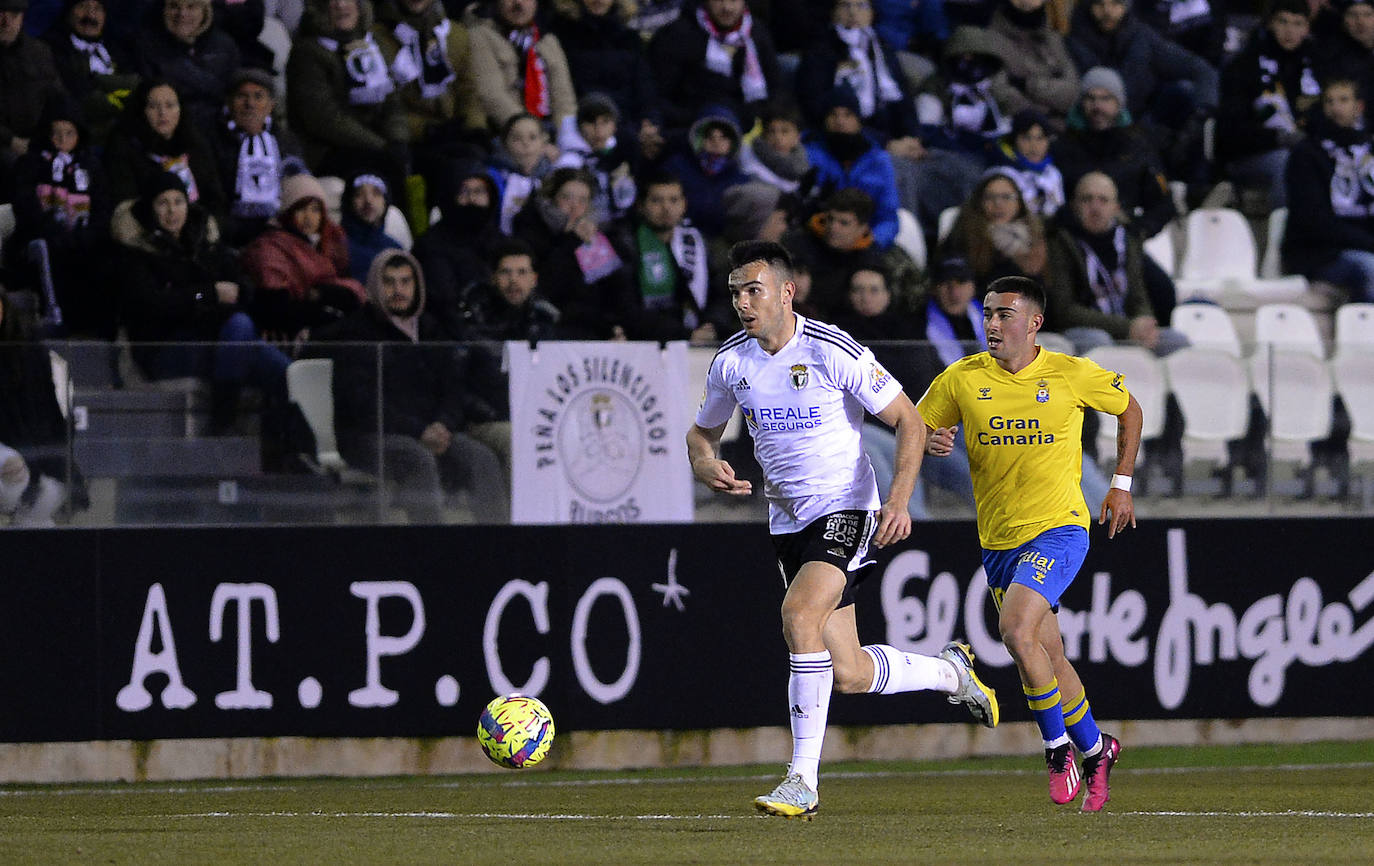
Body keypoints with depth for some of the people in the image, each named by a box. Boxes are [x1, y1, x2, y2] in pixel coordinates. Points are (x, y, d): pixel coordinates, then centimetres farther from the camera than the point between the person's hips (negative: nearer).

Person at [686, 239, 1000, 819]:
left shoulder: (834, 351, -15)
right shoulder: (731, 362, 2)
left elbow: (910, 423, -10)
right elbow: (703, 434, 18)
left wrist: (898, 500, -22)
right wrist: (708, 469, -6)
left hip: (846, 509, -6)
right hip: (787, 522, 6)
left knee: (798, 613, -29)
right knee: (849, 676, 3)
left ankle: (803, 780, -23)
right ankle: (950, 672, 34)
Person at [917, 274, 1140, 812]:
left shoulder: (1071, 375, -6)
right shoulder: (963, 379, -1)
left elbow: (1129, 409, 11)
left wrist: (1122, 484, 8)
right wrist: (930, 443, -16)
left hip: (1058, 529, -5)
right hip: (998, 540, 5)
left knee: (1017, 630, -24)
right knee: (1047, 656, 11)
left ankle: (1058, 746, -8)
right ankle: (1095, 750, 31)